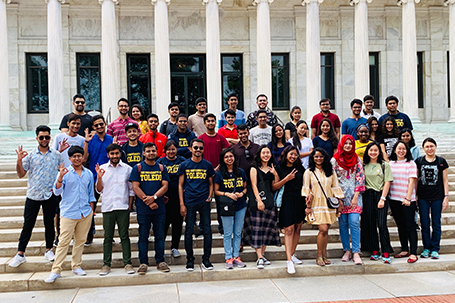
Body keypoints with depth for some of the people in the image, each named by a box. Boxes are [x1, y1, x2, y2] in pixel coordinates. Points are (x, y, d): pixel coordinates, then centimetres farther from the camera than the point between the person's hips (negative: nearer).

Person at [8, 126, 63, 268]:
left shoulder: (56, 155, 3)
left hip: (50, 195, 1)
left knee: (49, 223, 9)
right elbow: (21, 174, 1)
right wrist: (19, 160, -15)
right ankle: (20, 254, 10)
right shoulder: (30, 155, 1)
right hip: (33, 195, 0)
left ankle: (48, 250, 23)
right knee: (28, 224, 2)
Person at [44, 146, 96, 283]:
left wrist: (91, 209, 13)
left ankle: (76, 266, 23)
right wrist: (60, 177, -24)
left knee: (80, 241, 10)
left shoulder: (88, 173, 9)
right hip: (68, 213, -3)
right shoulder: (65, 173, -2)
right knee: (64, 242, -5)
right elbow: (57, 191, -10)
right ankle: (56, 270, 1)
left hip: (85, 213, 4)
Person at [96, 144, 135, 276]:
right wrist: (99, 177, -8)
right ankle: (106, 264, 13)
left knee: (124, 236, 2)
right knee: (108, 237, 6)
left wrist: (130, 205, 0)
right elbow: (99, 190, 8)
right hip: (107, 207, 1)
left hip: (123, 207, -1)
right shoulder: (102, 168, 7)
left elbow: (131, 189, 7)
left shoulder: (127, 169, 4)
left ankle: (127, 263, 8)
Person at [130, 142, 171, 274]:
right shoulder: (137, 168, 3)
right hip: (143, 208, -2)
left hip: (159, 208, 2)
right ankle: (143, 262, 12)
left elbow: (165, 186, 2)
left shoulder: (161, 168, 10)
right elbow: (135, 187, -4)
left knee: (160, 235, 6)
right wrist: (148, 202, -11)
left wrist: (153, 197, -15)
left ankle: (160, 261, 16)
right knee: (143, 236, 3)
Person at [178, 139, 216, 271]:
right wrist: (182, 204, -2)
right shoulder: (184, 165, 4)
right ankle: (190, 259, 15)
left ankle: (206, 259, 13)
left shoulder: (207, 165, 7)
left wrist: (210, 197, -1)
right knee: (189, 231, 3)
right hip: (189, 202, -1)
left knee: (207, 230, 2)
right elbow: (180, 185, 5)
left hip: (204, 202, 1)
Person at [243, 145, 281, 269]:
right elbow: (254, 185, -7)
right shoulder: (254, 168, 1)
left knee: (267, 229, 5)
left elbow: (273, 188, 14)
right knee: (257, 229, -8)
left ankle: (262, 255, 16)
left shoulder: (272, 169, 15)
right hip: (257, 201, -5)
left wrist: (276, 176, -1)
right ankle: (259, 258, -8)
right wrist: (259, 200, -17)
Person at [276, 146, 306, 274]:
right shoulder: (280, 168, 0)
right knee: (289, 229, -10)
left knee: (297, 229, 9)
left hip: (300, 200, 5)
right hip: (287, 200, -5)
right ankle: (289, 260, -11)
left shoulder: (300, 168, 11)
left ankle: (292, 254, 24)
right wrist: (286, 179, -15)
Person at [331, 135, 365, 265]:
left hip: (354, 196, 0)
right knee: (343, 224, 3)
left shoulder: (357, 160, 7)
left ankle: (356, 252, -5)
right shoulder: (335, 160, 2)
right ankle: (347, 251, 14)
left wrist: (356, 196, -5)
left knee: (354, 222, -9)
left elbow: (360, 177, 4)